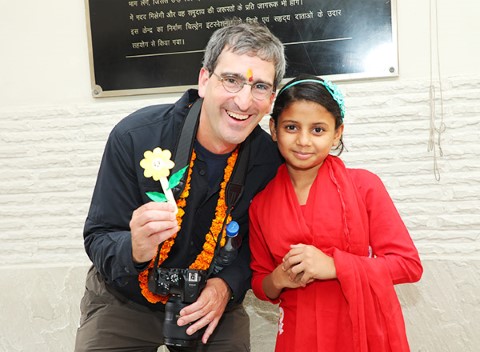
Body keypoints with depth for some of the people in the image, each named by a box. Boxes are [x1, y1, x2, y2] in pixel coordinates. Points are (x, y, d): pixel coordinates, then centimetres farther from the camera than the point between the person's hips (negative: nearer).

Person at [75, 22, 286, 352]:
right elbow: (98, 239, -18)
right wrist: (135, 250, -40)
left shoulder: (269, 158, -16)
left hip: (212, 304, 2)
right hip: (124, 302, -1)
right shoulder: (135, 136, -24)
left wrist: (228, 285, -20)